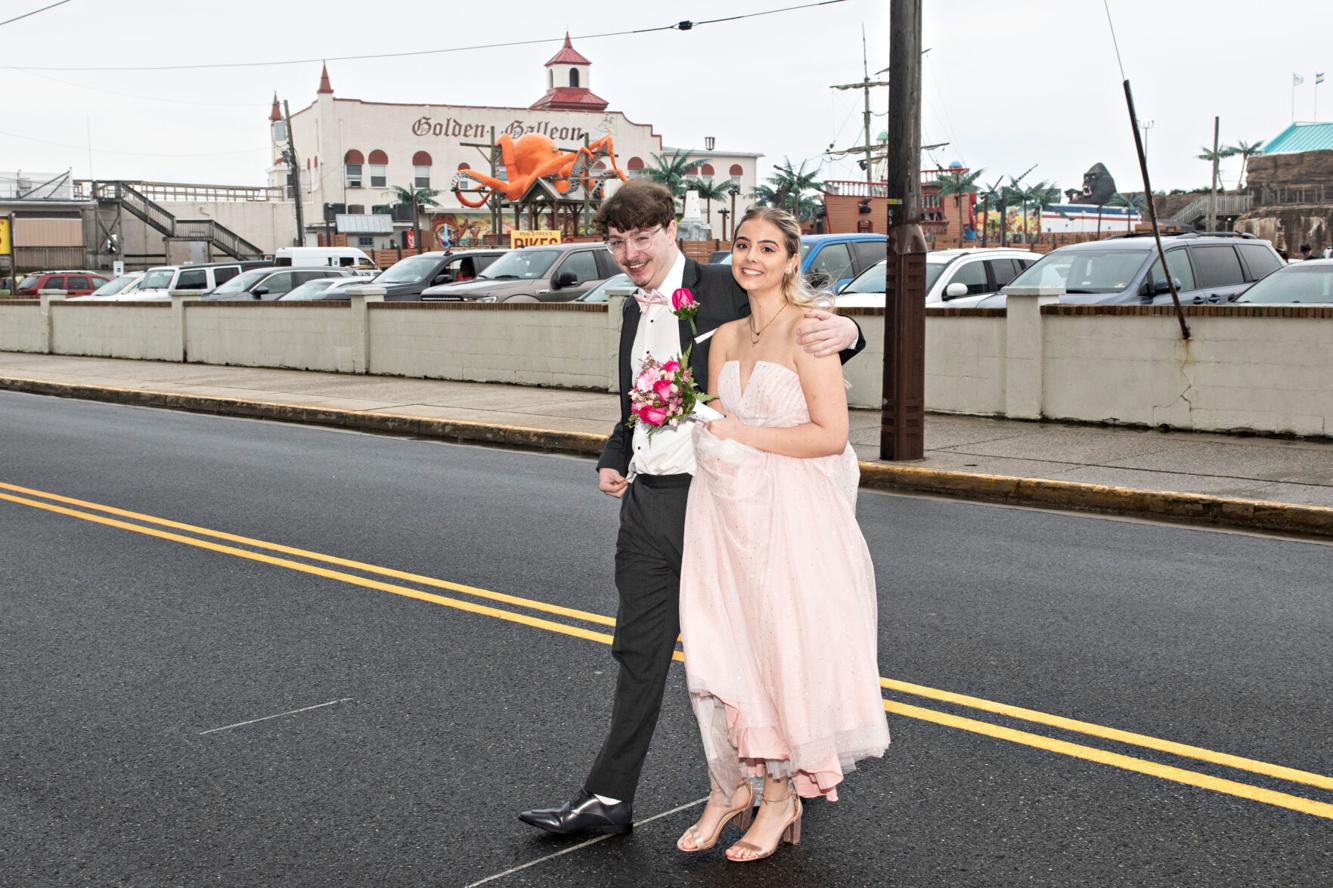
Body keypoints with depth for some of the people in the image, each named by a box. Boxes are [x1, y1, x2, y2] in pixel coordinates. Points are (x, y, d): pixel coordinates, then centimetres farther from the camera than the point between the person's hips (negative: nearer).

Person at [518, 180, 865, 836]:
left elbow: (803, 331, -5)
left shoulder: (725, 290, -8)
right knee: (639, 653, 11)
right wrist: (612, 460, 7)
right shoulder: (634, 311, 15)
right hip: (645, 504, 7)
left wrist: (842, 330, -28)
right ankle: (608, 800, 19)